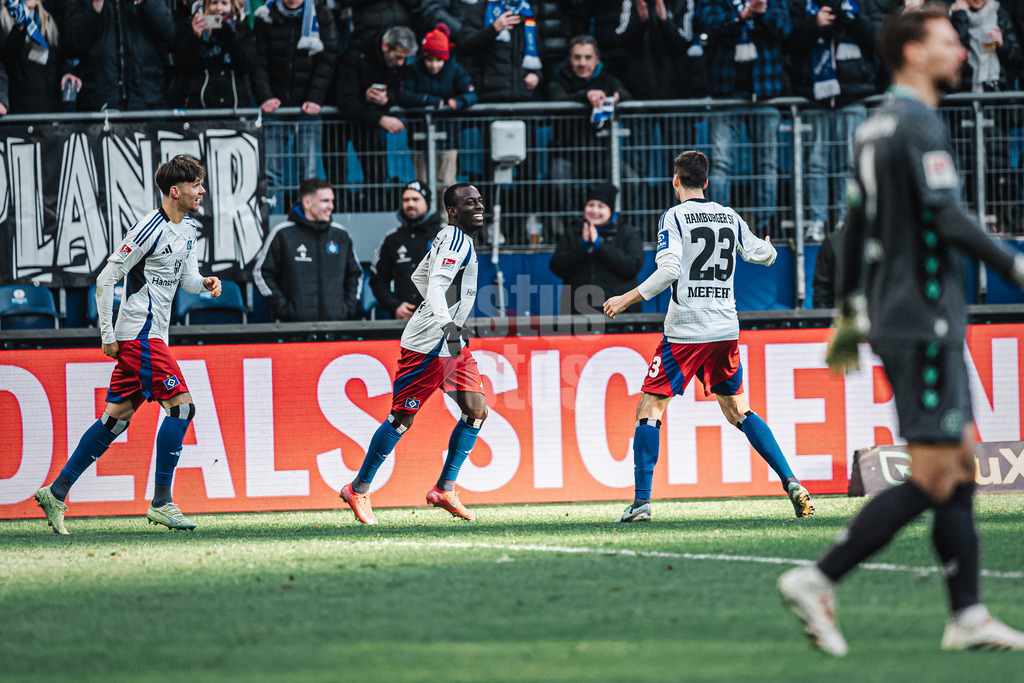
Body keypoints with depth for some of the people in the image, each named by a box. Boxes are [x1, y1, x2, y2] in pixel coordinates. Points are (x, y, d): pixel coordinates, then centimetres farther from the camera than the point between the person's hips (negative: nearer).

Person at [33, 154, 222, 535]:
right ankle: (161, 503, -11)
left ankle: (56, 492, 15)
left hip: (152, 335, 9)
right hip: (141, 335, -9)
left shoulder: (189, 229, 11)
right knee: (181, 406, -14)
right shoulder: (150, 229, -16)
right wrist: (107, 334, -12)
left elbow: (186, 277, 22)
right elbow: (106, 278, -13)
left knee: (116, 417, 10)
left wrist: (204, 283, -2)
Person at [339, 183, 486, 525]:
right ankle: (359, 490, 8)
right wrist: (447, 325, -46)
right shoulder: (457, 241, -16)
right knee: (402, 417, -5)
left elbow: (419, 277, 28)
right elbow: (436, 287, -30)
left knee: (476, 410, 0)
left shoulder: (448, 238, 14)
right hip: (427, 344, -10)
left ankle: (445, 490, 5)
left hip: (451, 343, 10)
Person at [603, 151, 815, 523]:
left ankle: (641, 501, -7)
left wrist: (626, 300, -12)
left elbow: (669, 271, -17)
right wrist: (766, 247, 42)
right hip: (726, 329, 5)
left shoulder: (673, 217, -6)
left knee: (649, 408, 2)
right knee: (737, 410, 17)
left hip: (686, 331, -5)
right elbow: (764, 256, 18)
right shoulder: (729, 217, 10)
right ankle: (791, 482, 5)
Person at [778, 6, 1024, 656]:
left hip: (893, 314, 10)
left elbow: (855, 228, 19)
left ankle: (968, 614, 10)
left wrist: (850, 314, 25)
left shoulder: (877, 126, 14)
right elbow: (950, 221, -22)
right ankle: (818, 580, -10)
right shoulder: (920, 126, -14)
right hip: (924, 324, -10)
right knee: (933, 477, -9)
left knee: (961, 466, 10)